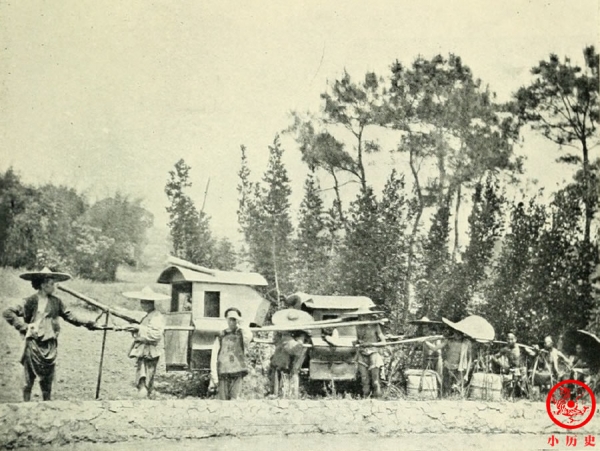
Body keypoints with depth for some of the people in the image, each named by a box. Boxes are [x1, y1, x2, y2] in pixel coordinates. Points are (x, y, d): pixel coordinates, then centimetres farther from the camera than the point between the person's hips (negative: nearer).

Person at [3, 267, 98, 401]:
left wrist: (88, 324, -2)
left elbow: (70, 317, 7)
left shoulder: (56, 302, 5)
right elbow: (8, 313, -7)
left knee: (47, 380, 9)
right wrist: (23, 327, -12)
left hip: (50, 345, 4)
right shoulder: (31, 301, -7)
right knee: (29, 379, 3)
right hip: (33, 344, -3)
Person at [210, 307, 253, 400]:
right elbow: (214, 357, 7)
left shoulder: (242, 333, 8)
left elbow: (249, 336, -19)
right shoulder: (221, 336, 11)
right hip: (223, 373, 1)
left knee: (234, 399, -11)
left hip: (237, 373, -1)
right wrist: (214, 376, -2)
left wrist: (240, 326, -8)